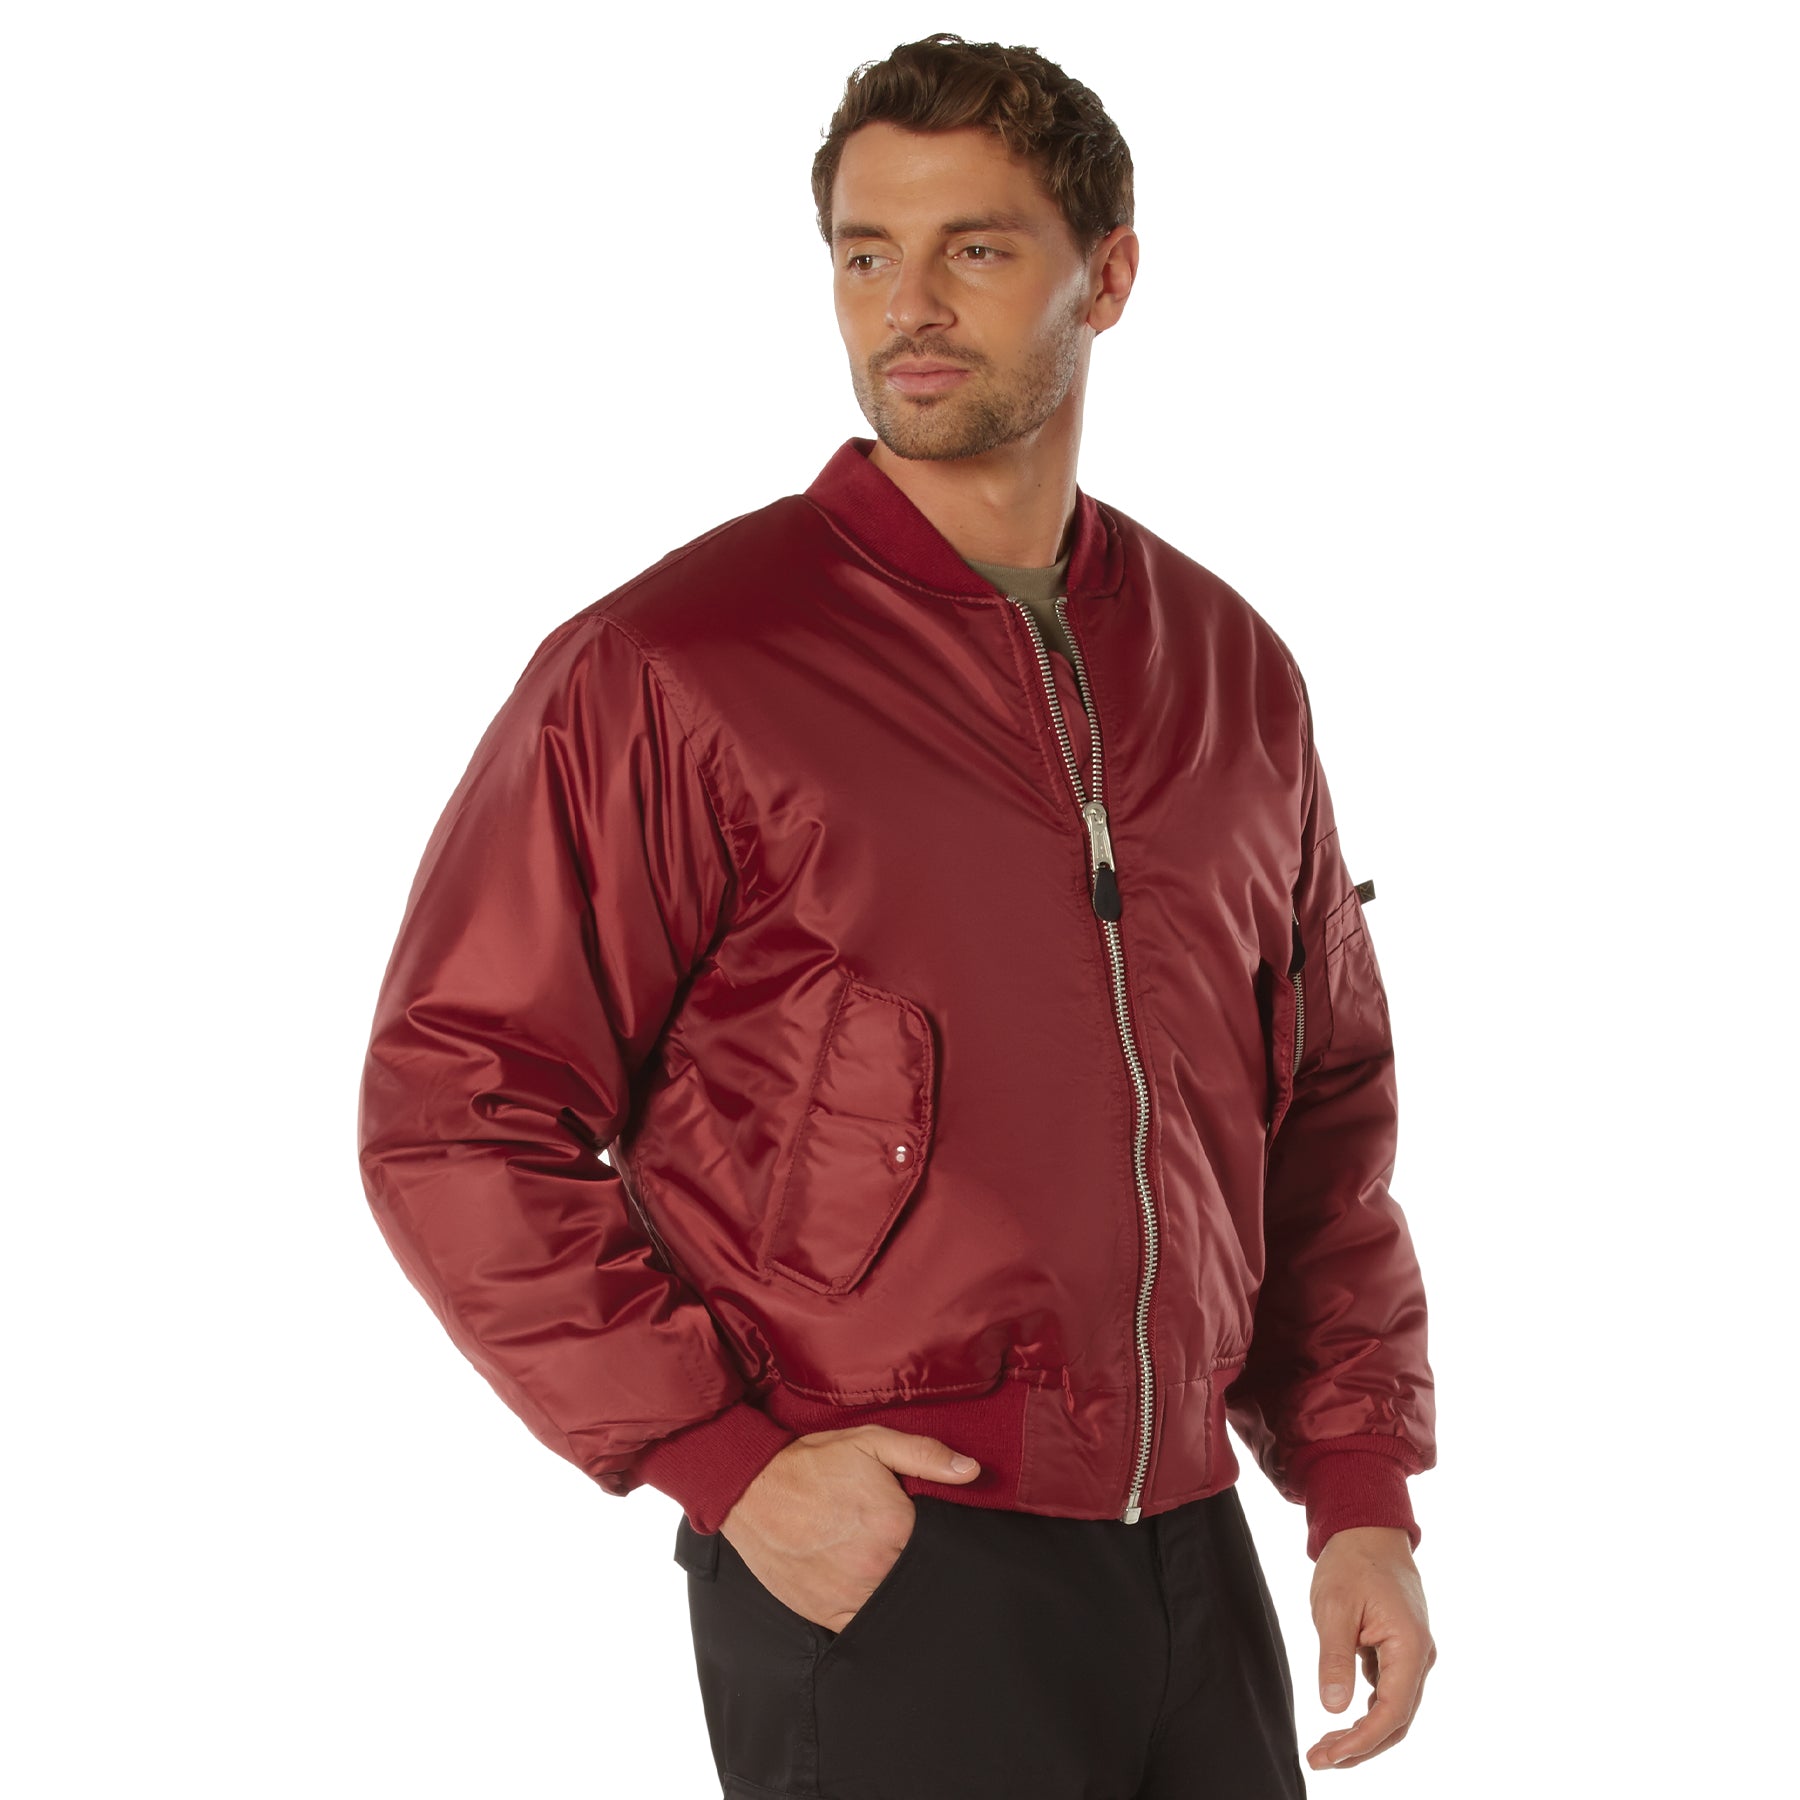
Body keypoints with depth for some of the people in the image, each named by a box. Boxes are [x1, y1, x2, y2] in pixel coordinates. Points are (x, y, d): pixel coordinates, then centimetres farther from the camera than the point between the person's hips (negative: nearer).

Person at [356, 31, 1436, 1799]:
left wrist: (1366, 1491, 8)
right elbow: (452, 1117, -10)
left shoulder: (1229, 667, 8)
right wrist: (730, 1455, -15)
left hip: (1196, 1567, 5)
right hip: (871, 1575, -5)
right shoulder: (663, 671, -8)